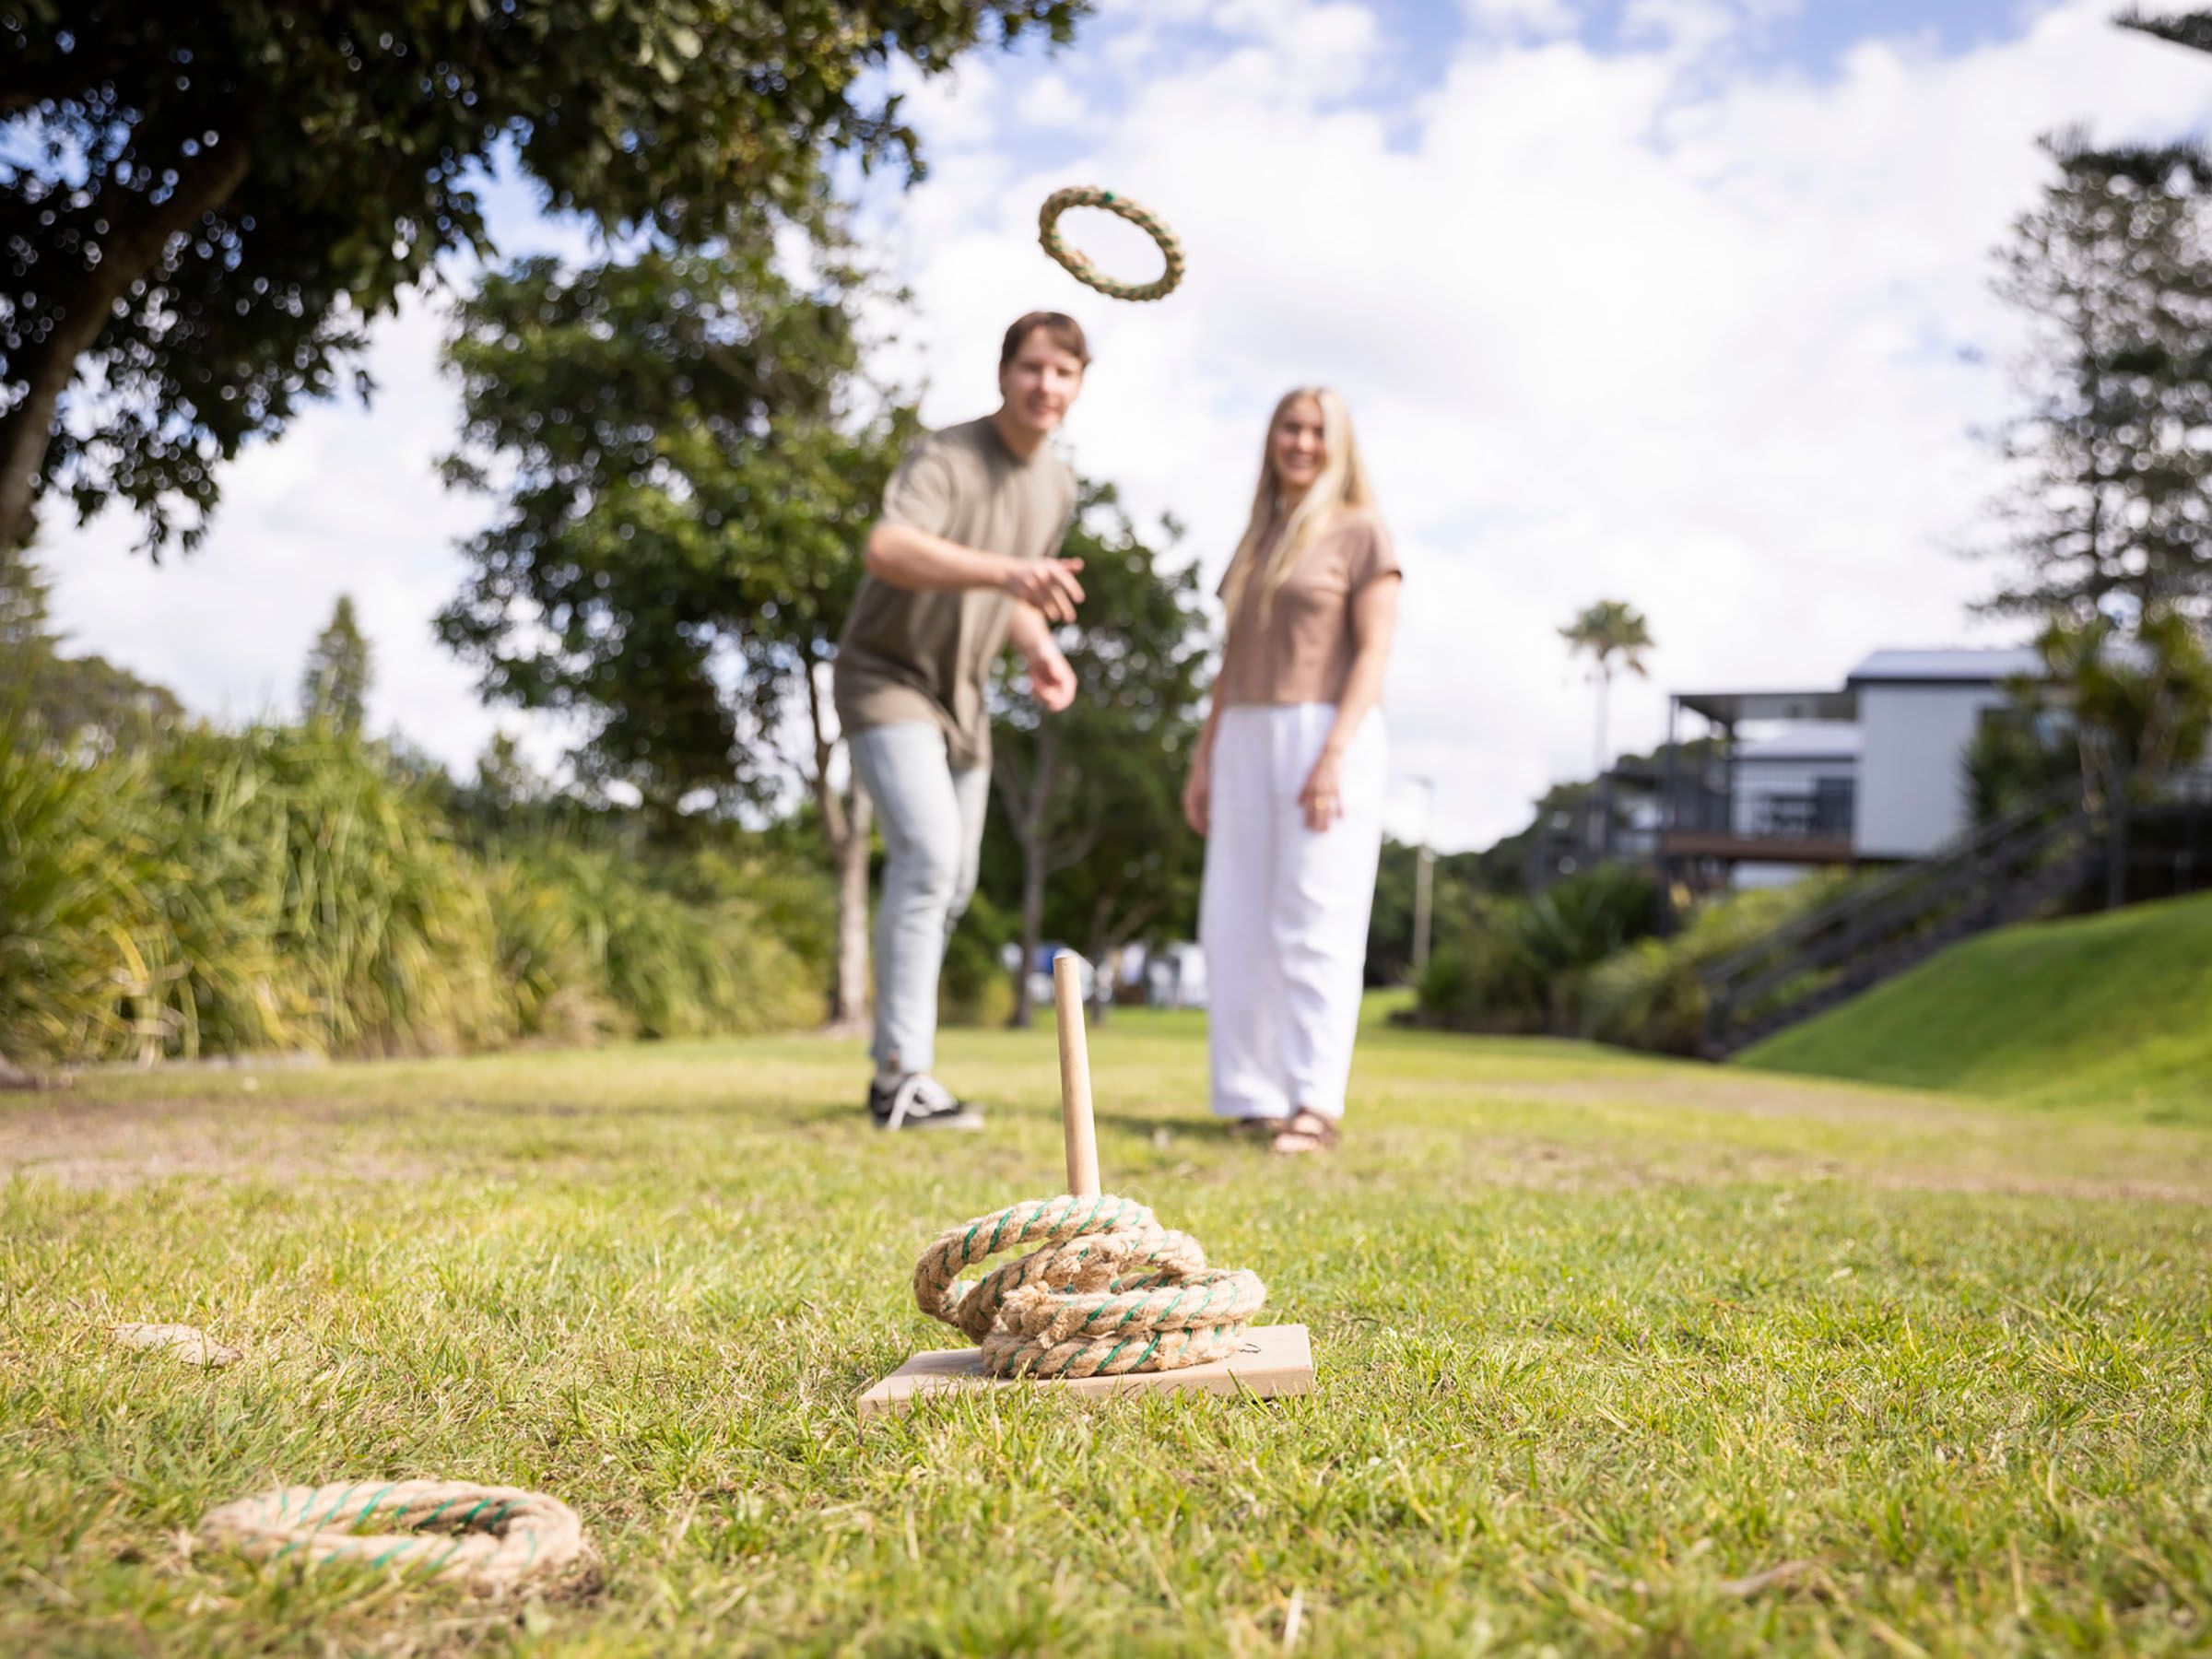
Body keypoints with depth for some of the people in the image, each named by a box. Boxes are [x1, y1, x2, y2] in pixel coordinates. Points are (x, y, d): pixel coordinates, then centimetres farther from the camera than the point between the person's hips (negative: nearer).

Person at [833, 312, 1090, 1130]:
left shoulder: (1057, 486, 5)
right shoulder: (943, 459, -21)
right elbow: (888, 550, -42)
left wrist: (1040, 648, -2)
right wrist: (1006, 570, -56)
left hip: (960, 696, 8)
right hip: (887, 680, -8)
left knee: (951, 886, 10)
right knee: (928, 853, -24)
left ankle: (893, 1071, 23)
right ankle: (903, 1073, -21)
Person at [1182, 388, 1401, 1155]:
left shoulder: (1360, 532, 2)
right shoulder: (1255, 543, 21)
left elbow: (1373, 651, -7)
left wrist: (1335, 754, -18)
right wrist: (1204, 760, 13)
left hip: (1327, 734, -6)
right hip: (1246, 740, 6)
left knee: (1314, 924, -11)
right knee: (1236, 925, 1)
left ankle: (1316, 1105, -10)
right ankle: (1255, 1099, 6)